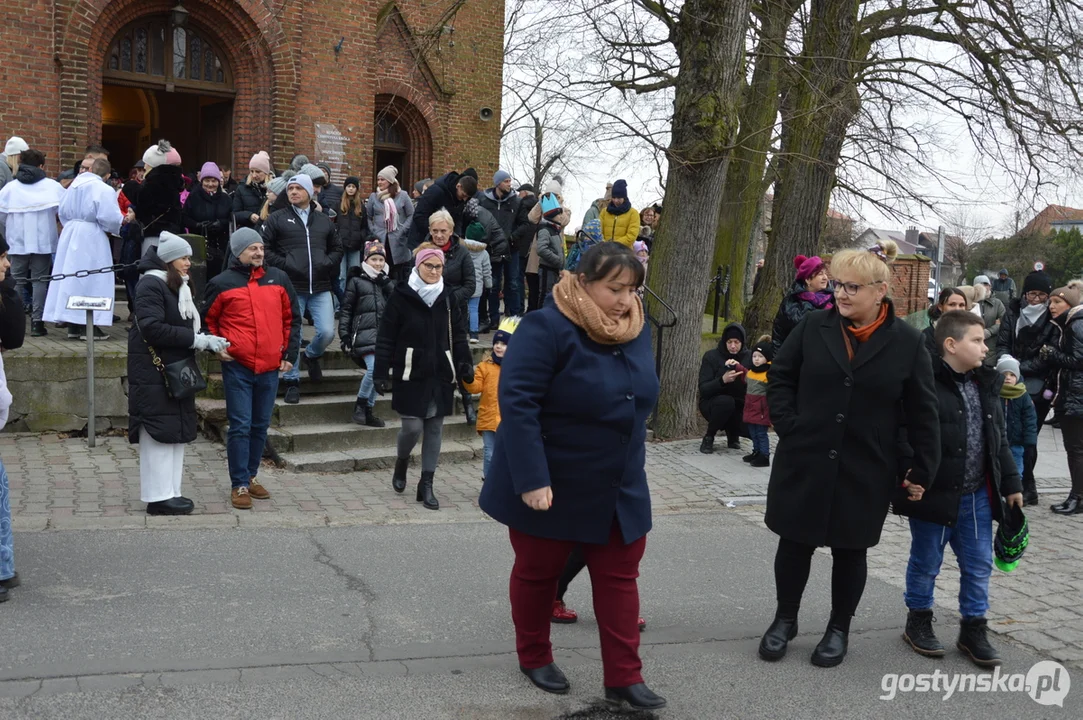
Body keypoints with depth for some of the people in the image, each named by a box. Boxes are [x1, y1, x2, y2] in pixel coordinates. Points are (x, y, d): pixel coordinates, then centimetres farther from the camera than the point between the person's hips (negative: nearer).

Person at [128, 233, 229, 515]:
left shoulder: (178, 286, 17)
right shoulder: (151, 285, -13)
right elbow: (151, 328, -23)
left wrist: (206, 341, -1)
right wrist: (196, 339, -21)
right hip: (154, 374, -10)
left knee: (178, 432, 12)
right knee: (159, 433, -5)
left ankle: (170, 492, 20)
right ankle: (158, 497, 2)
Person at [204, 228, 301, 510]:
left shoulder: (278, 279, 8)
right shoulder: (222, 283, 1)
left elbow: (292, 318, 13)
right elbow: (207, 319, 13)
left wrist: (290, 353, 8)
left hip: (270, 367, 3)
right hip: (237, 367, -3)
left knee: (261, 425, 12)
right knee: (240, 426, -4)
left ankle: (251, 476, 27)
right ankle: (239, 485, 4)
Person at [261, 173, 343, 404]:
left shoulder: (324, 220, 13)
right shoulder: (277, 218, 3)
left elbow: (337, 248, 21)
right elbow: (265, 248, -1)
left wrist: (328, 263, 2)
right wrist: (283, 265, -12)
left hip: (320, 288, 2)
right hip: (291, 287, -2)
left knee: (327, 332, -5)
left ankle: (312, 355, 28)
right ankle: (292, 381, 14)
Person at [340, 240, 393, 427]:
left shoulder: (387, 282, 20)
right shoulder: (356, 281, 7)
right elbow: (346, 309, 5)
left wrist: (386, 282, -6)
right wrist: (344, 335, -2)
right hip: (364, 333, -5)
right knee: (374, 368, -22)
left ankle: (368, 411, 12)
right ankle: (360, 404, -6)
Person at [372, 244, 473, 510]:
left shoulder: (448, 296, 7)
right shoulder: (402, 295, -5)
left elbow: (458, 335, 11)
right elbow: (386, 338, -5)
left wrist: (464, 364, 1)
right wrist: (381, 373, -8)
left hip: (441, 375, 4)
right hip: (410, 375, -3)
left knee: (434, 429, 5)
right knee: (412, 426, -6)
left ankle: (426, 485, 14)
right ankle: (401, 462, 27)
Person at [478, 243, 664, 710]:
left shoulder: (637, 329, 1)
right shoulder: (546, 328, -21)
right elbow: (517, 403, -27)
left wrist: (631, 467, 17)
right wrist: (532, 479, -30)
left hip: (619, 489, 6)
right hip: (551, 486, -6)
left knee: (620, 577, 8)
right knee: (537, 573, 14)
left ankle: (623, 678, 18)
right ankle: (534, 657, 34)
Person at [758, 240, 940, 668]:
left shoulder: (907, 342, -7)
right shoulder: (814, 327, -3)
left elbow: (923, 412, -1)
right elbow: (780, 377, 6)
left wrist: (923, 471, -1)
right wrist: (788, 426, -5)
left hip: (865, 471, -1)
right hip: (804, 461, 1)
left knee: (850, 550, 13)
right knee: (795, 542, 11)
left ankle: (839, 629, 31)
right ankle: (785, 619, 31)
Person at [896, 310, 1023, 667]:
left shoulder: (986, 385, 8)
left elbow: (998, 440, 15)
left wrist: (1010, 483, 14)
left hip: (977, 495, 6)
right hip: (935, 494, -6)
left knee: (979, 565, 12)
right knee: (926, 563, 10)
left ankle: (973, 628, 26)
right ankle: (918, 622, 27)